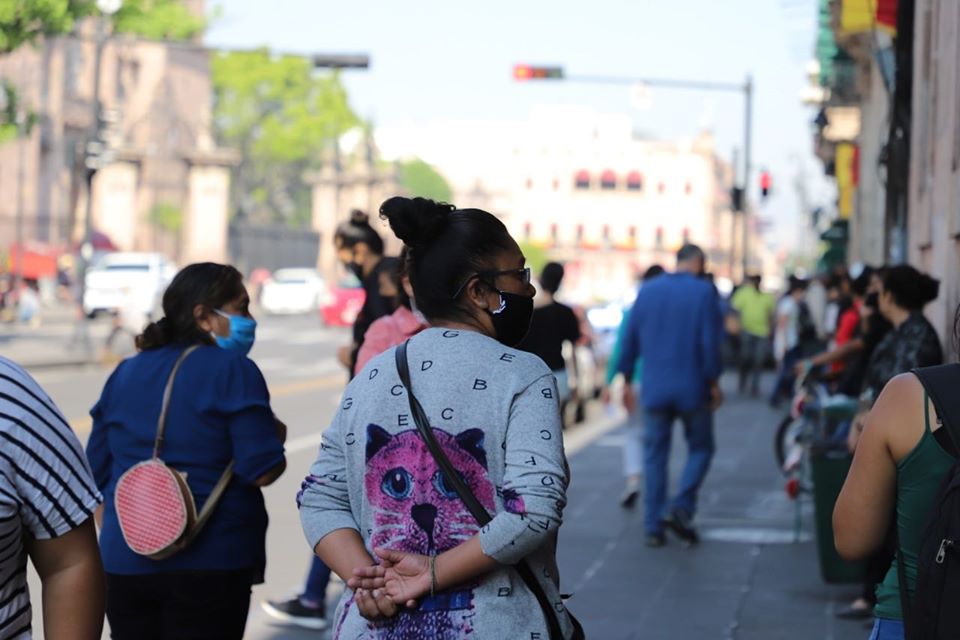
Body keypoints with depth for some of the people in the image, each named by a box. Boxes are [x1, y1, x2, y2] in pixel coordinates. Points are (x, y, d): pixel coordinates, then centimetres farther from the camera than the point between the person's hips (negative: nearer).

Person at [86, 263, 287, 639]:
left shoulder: (125, 373, 9)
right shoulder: (233, 370, -9)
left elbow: (97, 475, 11)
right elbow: (262, 471, -14)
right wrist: (275, 435, 5)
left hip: (124, 563, 5)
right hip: (210, 564, -5)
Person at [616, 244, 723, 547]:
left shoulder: (647, 291, 7)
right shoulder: (704, 292, -5)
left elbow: (630, 338, 8)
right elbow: (710, 342, -10)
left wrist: (627, 379, 15)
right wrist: (714, 382, -2)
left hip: (654, 389, 3)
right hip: (692, 389, -3)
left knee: (654, 455, 8)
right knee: (700, 448, 12)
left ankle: (654, 526, 6)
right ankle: (681, 507, -7)